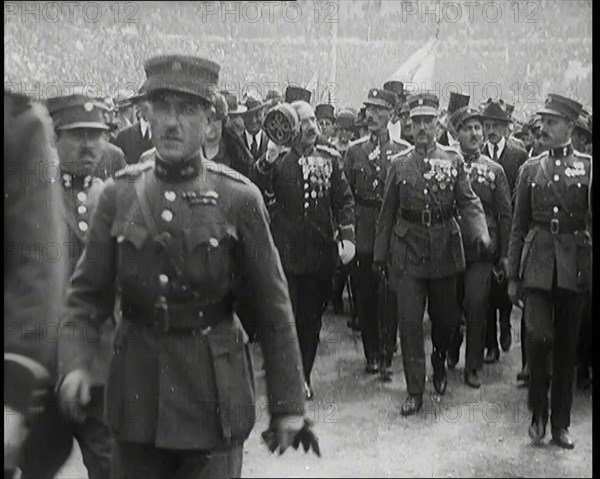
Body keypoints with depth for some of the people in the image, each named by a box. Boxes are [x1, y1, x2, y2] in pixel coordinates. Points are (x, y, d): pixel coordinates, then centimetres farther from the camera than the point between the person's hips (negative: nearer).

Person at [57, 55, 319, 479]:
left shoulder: (239, 198, -7)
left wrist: (289, 406, -3)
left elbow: (273, 307, -4)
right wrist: (75, 363, -14)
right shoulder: (119, 195, 0)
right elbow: (87, 293, 3)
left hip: (214, 394, -2)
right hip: (137, 391, 3)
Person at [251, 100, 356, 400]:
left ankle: (303, 376, 26)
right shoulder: (278, 158, -3)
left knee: (312, 317, 12)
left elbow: (344, 200, 5)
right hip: (286, 251, -3)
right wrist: (268, 159, -28)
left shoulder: (330, 157, 5)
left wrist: (347, 236, -6)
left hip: (320, 251, 3)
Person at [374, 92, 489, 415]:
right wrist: (380, 254, 8)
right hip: (408, 252, 0)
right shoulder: (399, 163, 4)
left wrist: (480, 232, -23)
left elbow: (468, 201, -4)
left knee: (446, 317, 12)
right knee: (409, 322, -2)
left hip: (445, 250, 0)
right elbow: (387, 212, 8)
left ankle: (439, 362, 43)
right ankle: (415, 392, 8)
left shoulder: (453, 160, 2)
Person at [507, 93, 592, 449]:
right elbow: (519, 225, 10)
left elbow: (593, 220, -1)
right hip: (537, 263, 1)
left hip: (575, 266, 0)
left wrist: (590, 270, -8)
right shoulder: (531, 169, 8)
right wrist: (513, 276, 9)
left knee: (567, 345, 8)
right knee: (540, 337, -13)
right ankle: (538, 413, 9)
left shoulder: (588, 167, 2)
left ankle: (561, 422, 21)